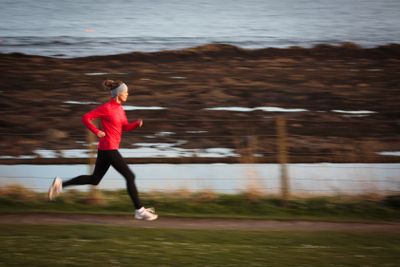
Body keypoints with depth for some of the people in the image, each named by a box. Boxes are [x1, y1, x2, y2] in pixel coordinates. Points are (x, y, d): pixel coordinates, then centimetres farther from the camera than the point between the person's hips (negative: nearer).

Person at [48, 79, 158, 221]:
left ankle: (60, 184, 13)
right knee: (130, 176, -5)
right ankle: (139, 210, -1)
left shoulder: (119, 108, 12)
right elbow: (85, 118, -13)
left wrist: (137, 123, -3)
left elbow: (126, 127, 16)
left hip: (108, 149, 10)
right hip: (108, 148, -10)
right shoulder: (106, 108, -14)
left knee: (94, 179, 13)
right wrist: (97, 132, -19)